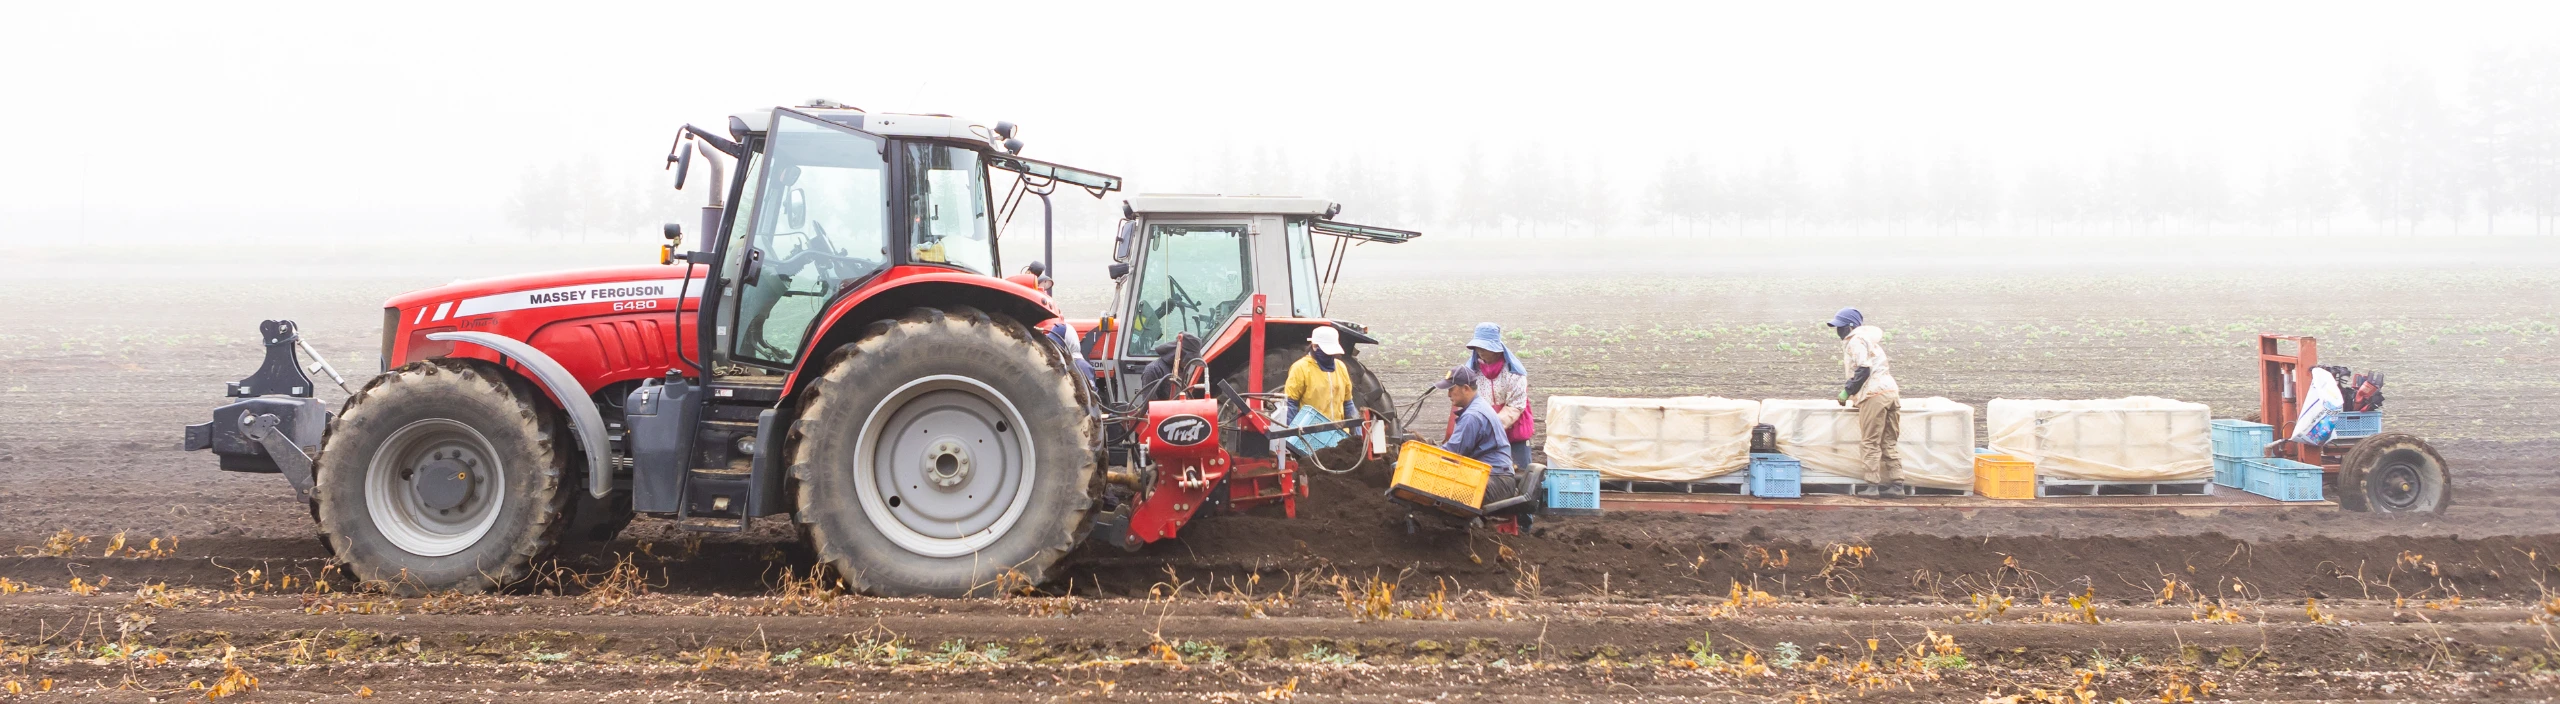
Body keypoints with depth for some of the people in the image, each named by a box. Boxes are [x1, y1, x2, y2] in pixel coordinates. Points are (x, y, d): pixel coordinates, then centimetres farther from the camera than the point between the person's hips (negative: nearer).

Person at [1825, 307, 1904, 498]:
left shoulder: (1856, 341, -2)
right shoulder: (1869, 339, 28)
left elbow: (1863, 370, -14)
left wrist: (1847, 391, -7)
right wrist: (1850, 390, 22)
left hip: (1874, 394, -9)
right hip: (1891, 391, 9)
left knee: (1870, 443, -6)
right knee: (1889, 443, 9)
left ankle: (1872, 484, -9)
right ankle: (1897, 484, 5)